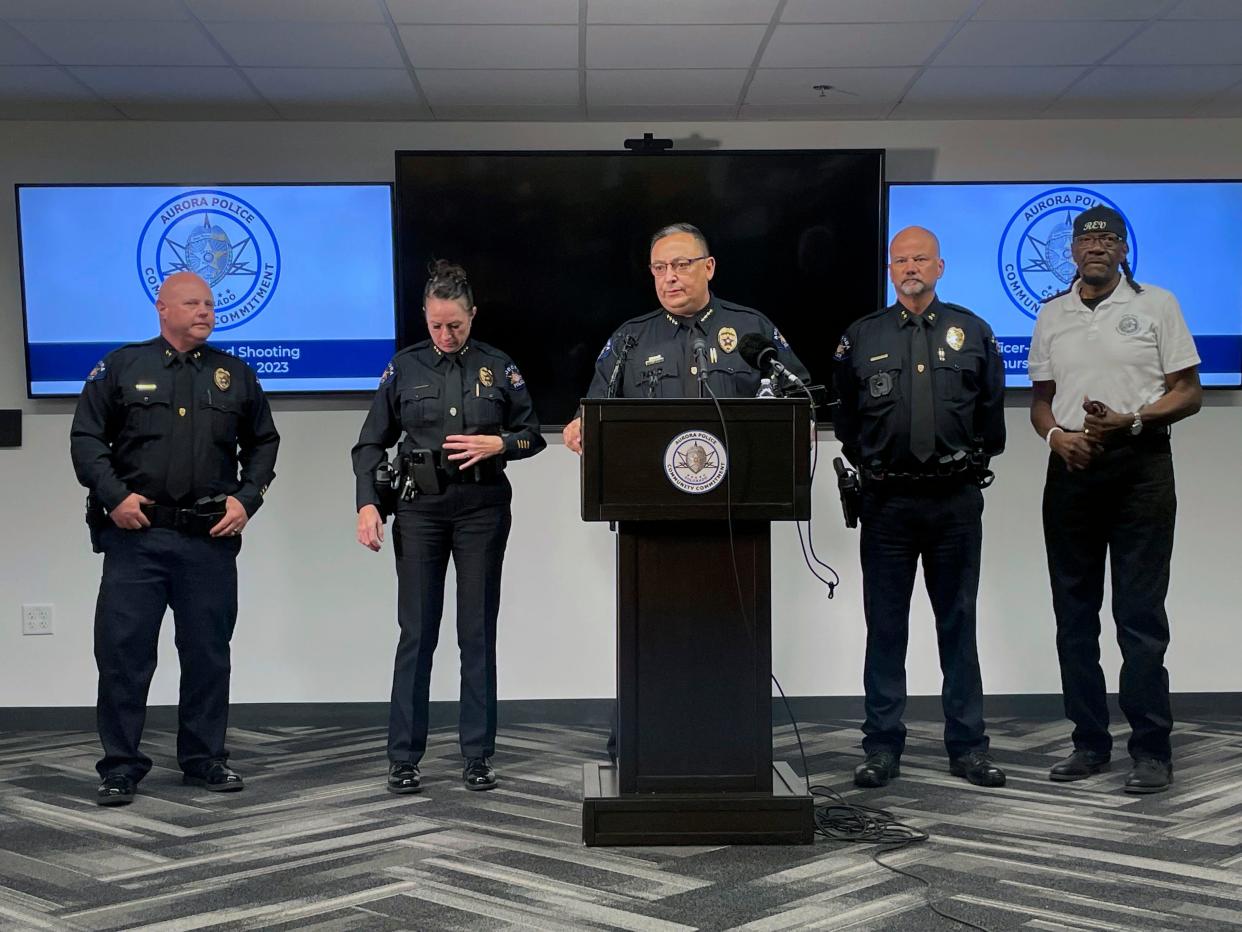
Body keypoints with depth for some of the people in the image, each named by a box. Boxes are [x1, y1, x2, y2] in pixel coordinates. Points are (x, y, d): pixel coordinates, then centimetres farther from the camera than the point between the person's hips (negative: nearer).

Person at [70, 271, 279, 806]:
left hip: (211, 539, 2)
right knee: (123, 651, -1)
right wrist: (114, 496, -8)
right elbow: (86, 437, 3)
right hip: (135, 535, -2)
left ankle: (204, 759, 21)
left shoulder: (236, 375, 11)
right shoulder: (122, 367, 5)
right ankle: (120, 767, 10)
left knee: (208, 653, 8)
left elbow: (263, 444, 17)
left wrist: (246, 499, 4)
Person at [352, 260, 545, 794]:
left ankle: (477, 755, 12)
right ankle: (404, 757, 9)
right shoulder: (404, 368, 5)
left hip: (482, 508, 0)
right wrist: (368, 503, -6)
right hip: (421, 508, 0)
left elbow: (532, 436, 11)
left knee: (478, 633, 4)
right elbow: (372, 444, 7)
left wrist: (496, 444, -10)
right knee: (416, 633, 1)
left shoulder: (499, 368, 5)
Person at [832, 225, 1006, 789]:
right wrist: (870, 468, 9)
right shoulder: (861, 338, 6)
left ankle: (968, 747, 15)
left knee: (958, 624, 6)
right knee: (885, 627, 3)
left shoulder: (972, 333, 8)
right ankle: (883, 747, 12)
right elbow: (844, 416, 13)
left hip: (956, 500, 1)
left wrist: (972, 465, 8)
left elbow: (992, 412, 12)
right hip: (888, 503, 0)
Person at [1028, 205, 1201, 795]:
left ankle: (1151, 750, 2)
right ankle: (1090, 743, 17)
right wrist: (1055, 434, -5)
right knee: (1074, 613, 7)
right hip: (1071, 467, 4)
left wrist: (1130, 420, -16)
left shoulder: (1156, 305, 4)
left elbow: (1188, 393, 0)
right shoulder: (1052, 315, 14)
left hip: (1139, 465, -4)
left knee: (1141, 614, -5)